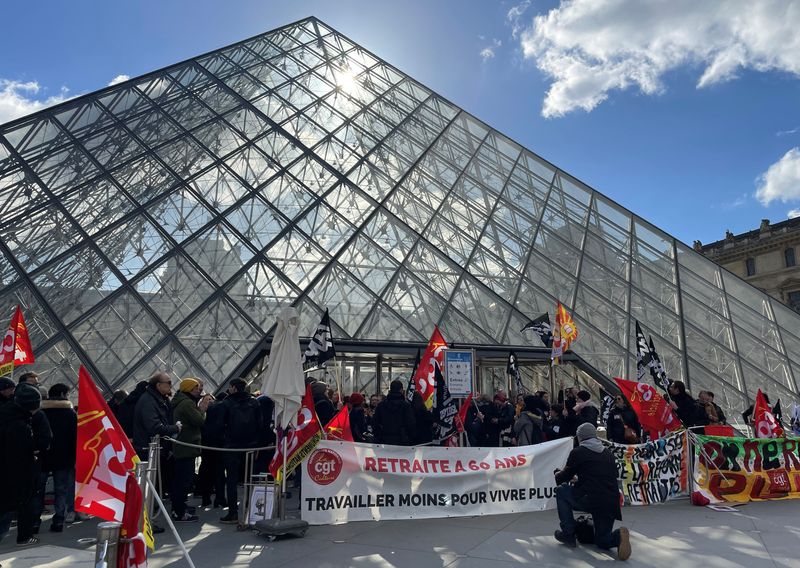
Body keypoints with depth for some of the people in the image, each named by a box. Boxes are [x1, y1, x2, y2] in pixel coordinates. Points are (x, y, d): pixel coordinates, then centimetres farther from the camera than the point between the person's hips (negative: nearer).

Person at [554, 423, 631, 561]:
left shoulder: (578, 452, 0)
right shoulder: (608, 453, 17)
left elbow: (562, 478, 8)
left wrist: (557, 472, 33)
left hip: (590, 501, -6)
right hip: (611, 504, 6)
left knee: (561, 491, 19)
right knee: (603, 541, 25)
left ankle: (568, 534, 14)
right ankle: (618, 536, -7)